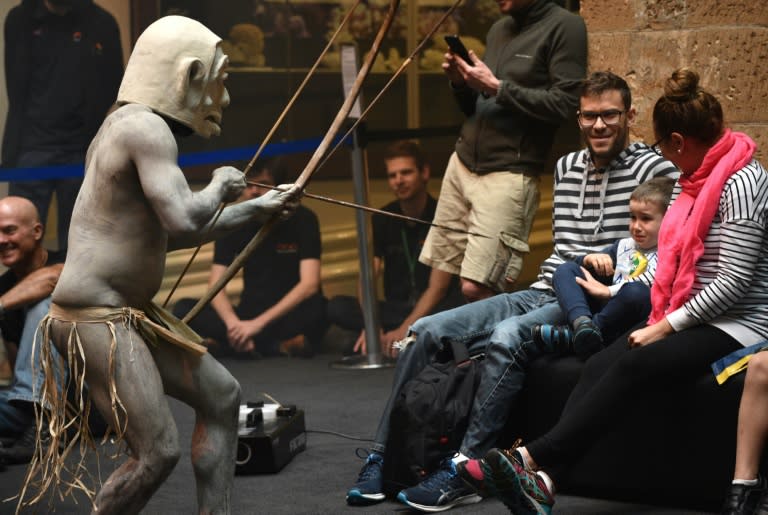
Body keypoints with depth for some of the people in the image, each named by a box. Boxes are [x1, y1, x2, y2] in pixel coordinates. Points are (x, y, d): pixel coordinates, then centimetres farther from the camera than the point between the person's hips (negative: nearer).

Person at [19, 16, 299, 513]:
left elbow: (170, 232, 27)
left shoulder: (134, 129, 16)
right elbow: (184, 223, -28)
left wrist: (259, 207, 32)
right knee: (159, 452, -14)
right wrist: (220, 185, -7)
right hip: (95, 318, -11)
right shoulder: (145, 127, -16)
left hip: (131, 314, 11)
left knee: (221, 395, 15)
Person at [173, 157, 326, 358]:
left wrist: (258, 323, -29)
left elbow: (309, 285, -19)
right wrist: (233, 322, -30)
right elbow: (216, 284, -8)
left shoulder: (302, 219, -9)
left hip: (293, 315, -3)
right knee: (183, 308, -21)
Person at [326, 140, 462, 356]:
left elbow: (437, 287, -15)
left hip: (435, 310, -5)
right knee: (337, 307, -21)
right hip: (396, 308, 5)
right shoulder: (382, 220, 3)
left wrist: (404, 330, -27)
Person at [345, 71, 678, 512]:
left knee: (506, 338, -36)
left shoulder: (653, 170, -3)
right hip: (542, 294, 7)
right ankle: (384, 456, -7)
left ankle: (464, 472, -32)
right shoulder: (566, 167, 19)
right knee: (427, 331, -10)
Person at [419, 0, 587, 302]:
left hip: (509, 174, -8)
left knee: (476, 289, -14)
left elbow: (564, 104, -14)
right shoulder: (499, 29, 18)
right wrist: (461, 82, 2)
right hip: (462, 163, 8)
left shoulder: (563, 27, -6)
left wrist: (497, 87, -13)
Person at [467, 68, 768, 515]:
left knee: (632, 368, -30)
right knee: (601, 365, -18)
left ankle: (535, 458, -37)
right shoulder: (699, 180, 17)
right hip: (692, 319, 8)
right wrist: (661, 320, 10)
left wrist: (667, 326, -15)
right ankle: (541, 478, -35)